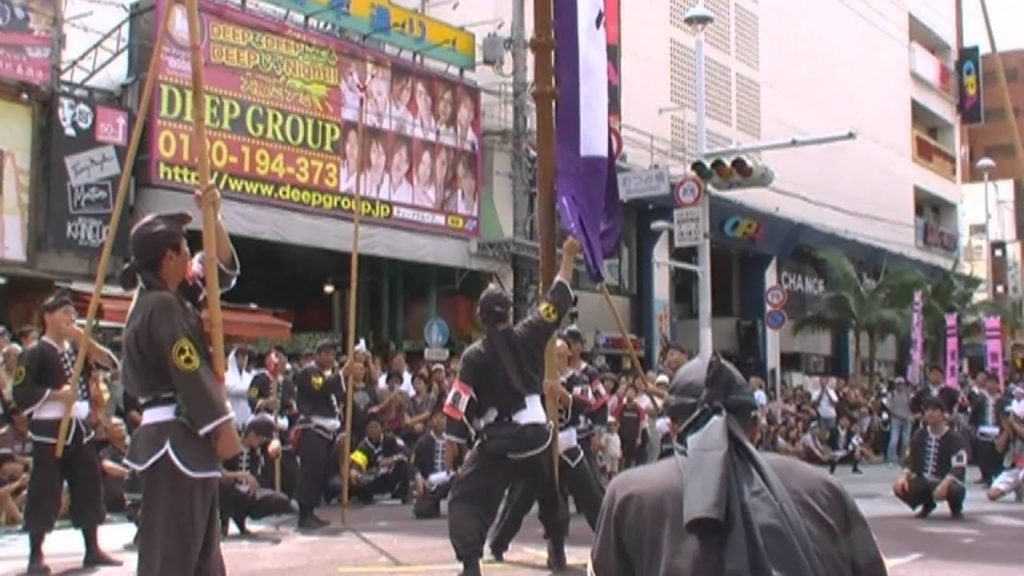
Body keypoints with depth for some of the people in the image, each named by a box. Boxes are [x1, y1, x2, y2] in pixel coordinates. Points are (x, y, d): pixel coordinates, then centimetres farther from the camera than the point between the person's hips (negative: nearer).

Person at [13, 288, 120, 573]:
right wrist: (57, 394, -19)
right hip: (50, 431, -6)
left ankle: (92, 550, 18)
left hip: (80, 429, 6)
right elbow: (21, 393, -14)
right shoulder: (34, 353, -8)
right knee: (44, 494, -4)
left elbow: (110, 363, 7)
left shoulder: (77, 348, 12)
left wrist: (85, 340, -4)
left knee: (89, 489, 9)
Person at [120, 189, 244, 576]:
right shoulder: (162, 306, -16)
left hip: (183, 437, 11)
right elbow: (189, 372, -19)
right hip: (176, 439, -11)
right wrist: (223, 427, -14)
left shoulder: (162, 299, 15)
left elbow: (222, 268, 21)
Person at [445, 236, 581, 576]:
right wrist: (568, 259, 14)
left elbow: (459, 406, -10)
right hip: (535, 436, 4)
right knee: (550, 494, 28)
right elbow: (558, 300, 6)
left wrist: (452, 445, -2)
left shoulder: (474, 356, -8)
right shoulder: (528, 337, -3)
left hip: (498, 443, -4)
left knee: (467, 500, -2)